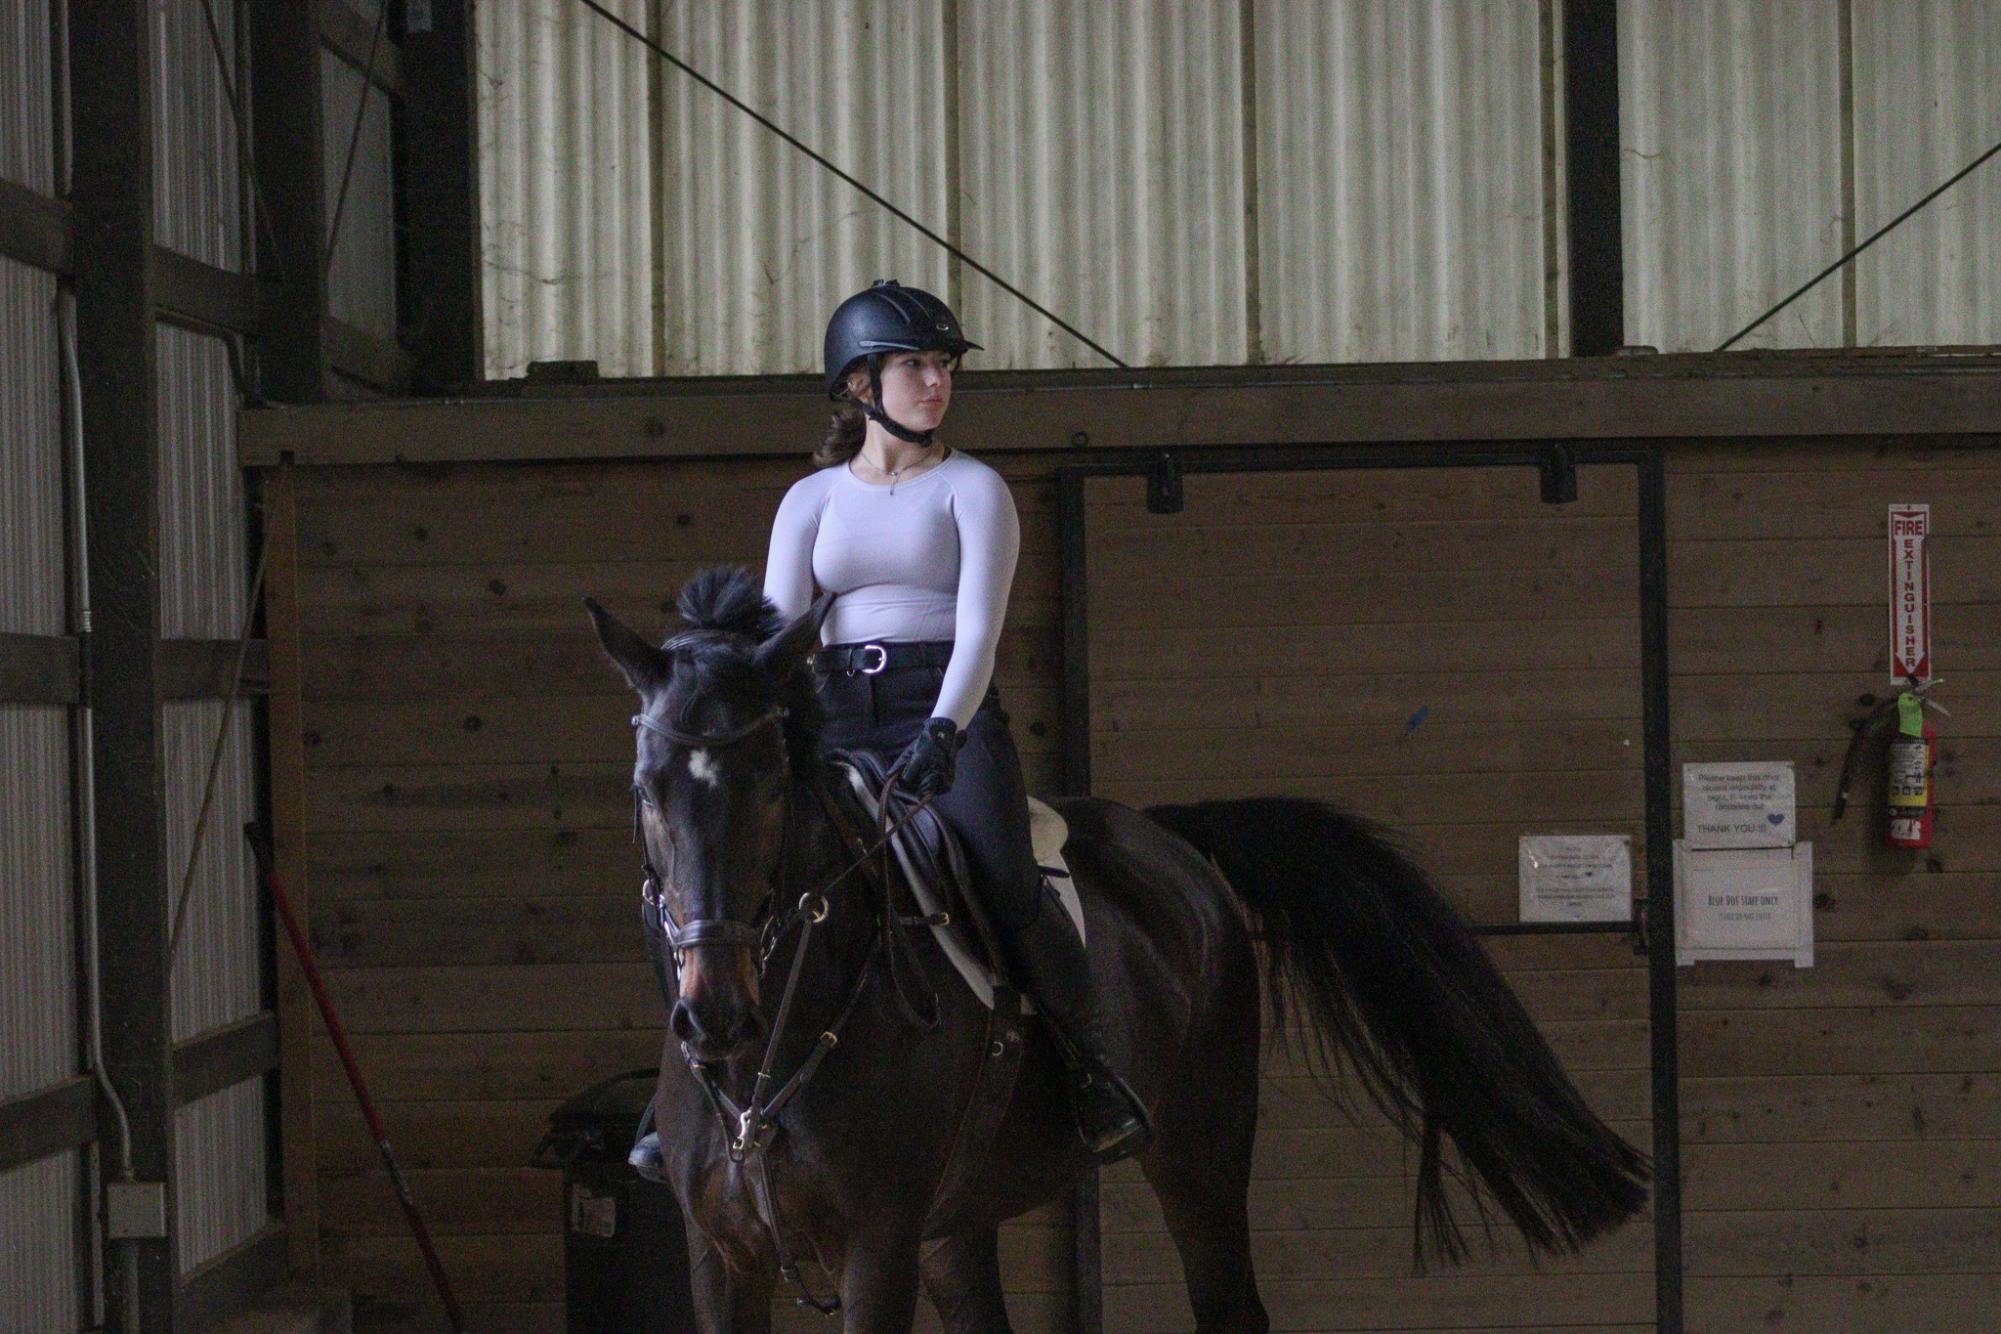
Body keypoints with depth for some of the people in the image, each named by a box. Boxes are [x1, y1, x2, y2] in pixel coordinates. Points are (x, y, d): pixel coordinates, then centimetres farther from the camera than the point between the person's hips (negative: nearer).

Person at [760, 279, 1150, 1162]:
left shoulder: (972, 489, 5)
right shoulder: (811, 501, 13)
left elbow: (979, 626, -8)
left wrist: (942, 732, -25)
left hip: (949, 718, -3)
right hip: (836, 721, 3)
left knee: (1007, 889, -26)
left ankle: (1094, 1071, -9)